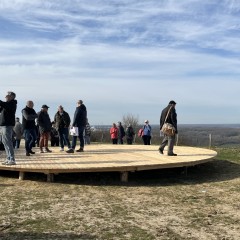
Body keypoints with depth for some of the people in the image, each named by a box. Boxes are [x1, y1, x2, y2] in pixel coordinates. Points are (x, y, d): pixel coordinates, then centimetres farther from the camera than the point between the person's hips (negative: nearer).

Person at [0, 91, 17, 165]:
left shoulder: (12, 103, -8)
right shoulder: (7, 104, 19)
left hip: (8, 125, -10)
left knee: (8, 142, -12)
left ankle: (12, 160, -11)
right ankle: (9, 159, 17)